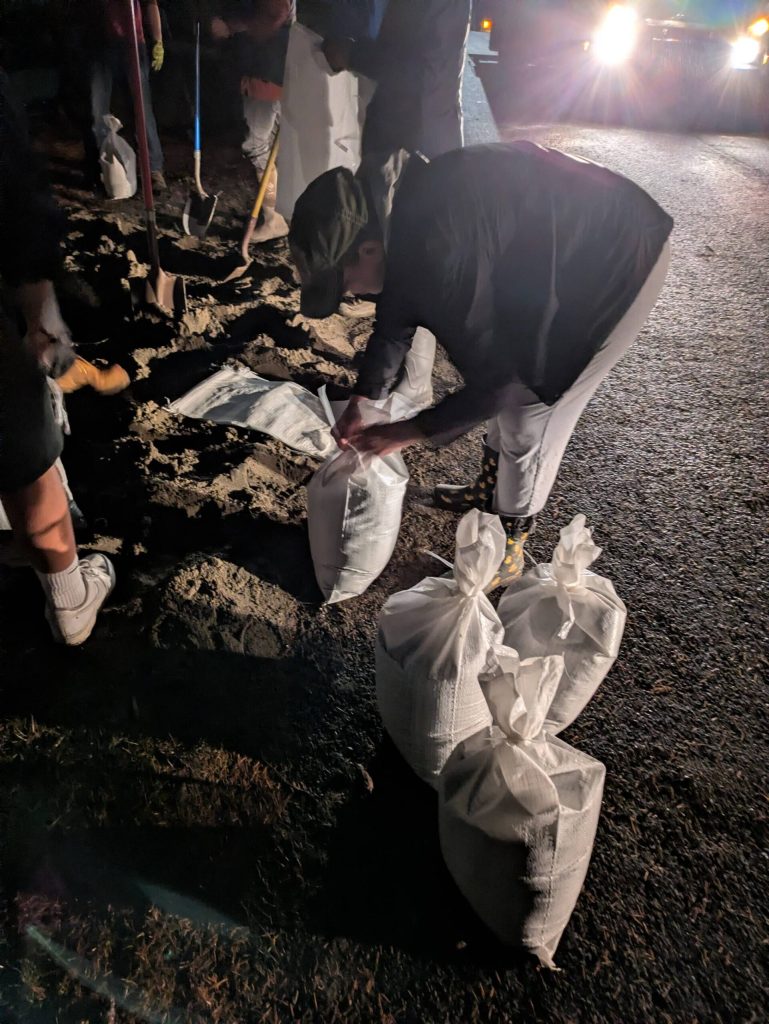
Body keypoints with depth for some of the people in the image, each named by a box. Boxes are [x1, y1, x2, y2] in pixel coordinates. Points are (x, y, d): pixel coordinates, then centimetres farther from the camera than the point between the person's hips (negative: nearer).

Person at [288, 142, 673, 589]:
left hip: (618, 260, -9)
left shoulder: (440, 256, -34)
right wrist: (362, 400, 4)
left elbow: (494, 379, -23)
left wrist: (411, 431, -14)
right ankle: (491, 491, 40)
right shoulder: (399, 215, -6)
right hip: (571, 232, 9)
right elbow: (396, 316, 9)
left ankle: (509, 548, 17)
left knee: (529, 415, -3)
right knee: (514, 385, 18)